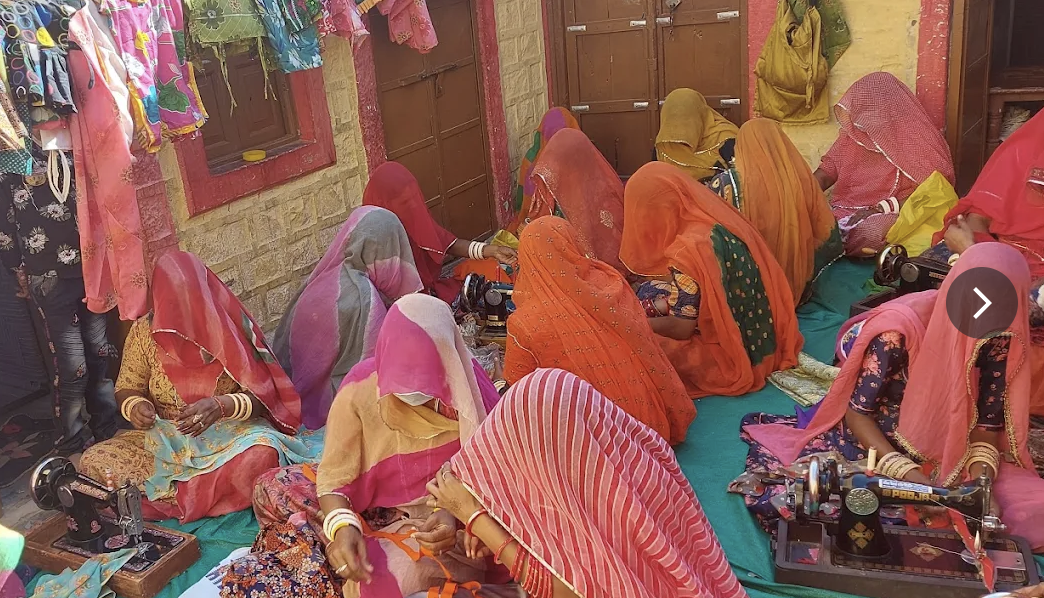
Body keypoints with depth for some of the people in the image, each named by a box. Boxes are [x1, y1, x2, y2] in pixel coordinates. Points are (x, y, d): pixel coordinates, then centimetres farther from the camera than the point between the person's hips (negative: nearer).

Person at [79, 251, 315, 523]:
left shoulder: (229, 327, -11)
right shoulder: (145, 330, -4)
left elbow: (262, 395, -10)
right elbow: (126, 389, 7)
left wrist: (221, 405, -31)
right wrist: (135, 406, -18)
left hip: (228, 434, -3)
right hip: (164, 437, 3)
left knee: (260, 455, -35)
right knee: (93, 462, -19)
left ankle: (164, 494, -14)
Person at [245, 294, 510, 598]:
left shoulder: (466, 389, -18)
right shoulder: (359, 392, -18)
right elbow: (334, 474, -18)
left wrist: (457, 512, -33)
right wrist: (342, 526, -38)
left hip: (443, 518, -1)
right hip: (374, 507, 2)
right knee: (272, 490, -13)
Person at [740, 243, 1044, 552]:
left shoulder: (998, 337, -11)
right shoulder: (900, 330, -27)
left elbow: (989, 418, -2)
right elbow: (858, 411, -20)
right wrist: (909, 476, -29)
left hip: (947, 451, 5)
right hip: (877, 442, -5)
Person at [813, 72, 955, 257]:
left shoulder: (917, 141, -3)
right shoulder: (853, 134, 12)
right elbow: (825, 173, 10)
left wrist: (880, 208, -20)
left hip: (891, 214, -4)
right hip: (845, 211, 4)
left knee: (869, 233, -39)